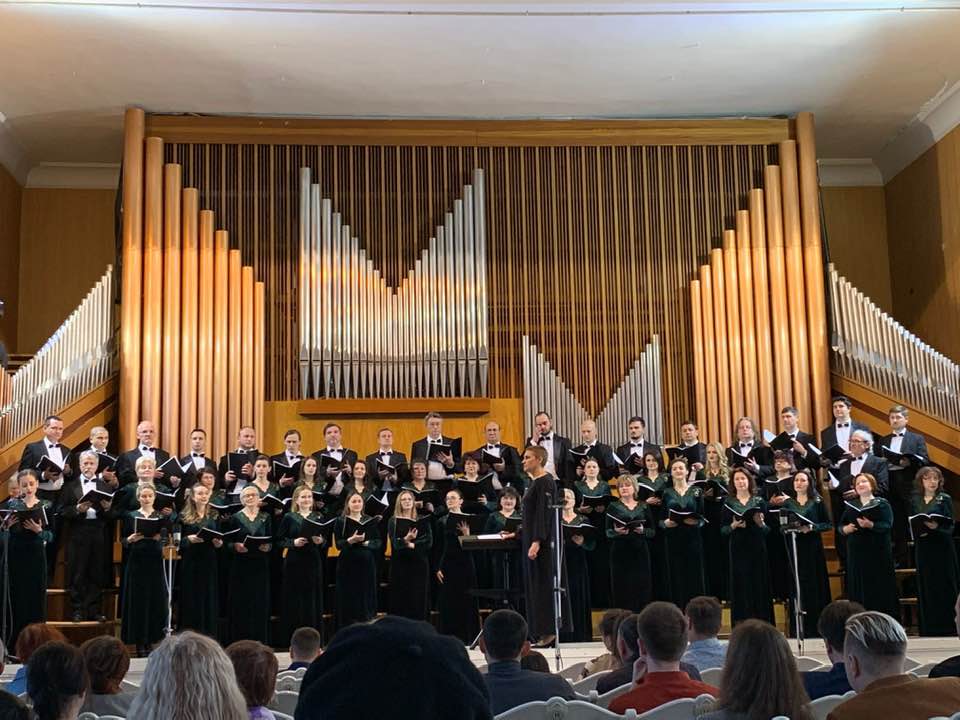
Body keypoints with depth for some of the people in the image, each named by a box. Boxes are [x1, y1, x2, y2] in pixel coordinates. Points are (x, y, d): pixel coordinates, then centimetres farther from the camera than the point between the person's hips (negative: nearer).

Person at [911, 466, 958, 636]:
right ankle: (929, 629, 11)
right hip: (923, 549, 3)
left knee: (944, 587, -3)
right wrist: (918, 531, -7)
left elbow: (950, 525, -5)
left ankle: (946, 627, 4)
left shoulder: (945, 499, 0)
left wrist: (936, 527, -23)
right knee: (926, 588, 4)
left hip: (942, 548, -3)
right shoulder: (914, 501, 9)